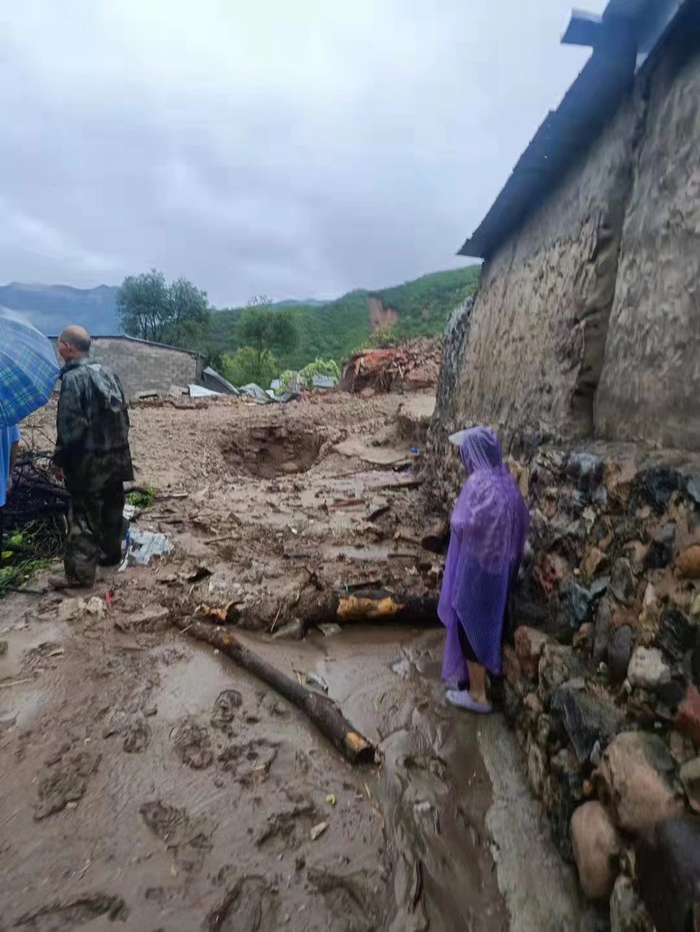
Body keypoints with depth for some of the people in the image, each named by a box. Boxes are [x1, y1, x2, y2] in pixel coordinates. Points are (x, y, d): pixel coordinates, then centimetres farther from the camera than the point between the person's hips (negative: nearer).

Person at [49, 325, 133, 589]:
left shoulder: (73, 378, -14)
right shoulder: (107, 373, 10)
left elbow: (69, 426, -19)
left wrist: (60, 459, -9)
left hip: (90, 460, -8)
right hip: (117, 455, 8)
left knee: (83, 516, 0)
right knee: (112, 508, 19)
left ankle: (80, 573, 6)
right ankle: (111, 553, 34)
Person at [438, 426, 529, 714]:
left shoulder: (479, 484, -25)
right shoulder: (505, 479, 2)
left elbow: (463, 524, -25)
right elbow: (522, 519, 8)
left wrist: (456, 516, -5)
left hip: (476, 567, -9)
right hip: (500, 565, 9)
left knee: (470, 625, 6)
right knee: (487, 620, 22)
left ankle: (477, 693, 19)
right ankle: (477, 677, 40)